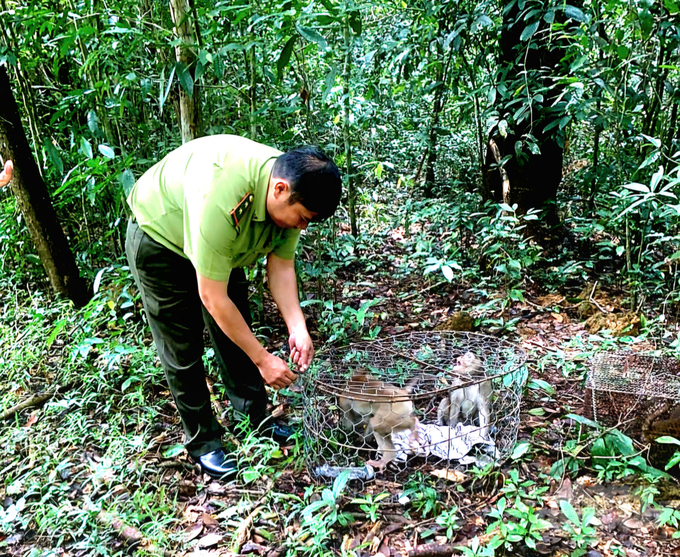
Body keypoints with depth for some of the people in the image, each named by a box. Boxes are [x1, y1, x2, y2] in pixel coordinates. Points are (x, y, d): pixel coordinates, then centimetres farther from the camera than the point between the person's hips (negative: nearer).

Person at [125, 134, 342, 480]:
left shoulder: (289, 192, -21)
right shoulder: (220, 202, -44)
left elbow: (281, 267, -11)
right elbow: (212, 299, -36)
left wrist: (298, 330, -23)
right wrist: (263, 359, -28)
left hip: (222, 245, 7)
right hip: (158, 240, -6)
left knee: (237, 332, 9)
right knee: (183, 351, -2)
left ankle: (256, 418, 25)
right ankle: (203, 442, 15)